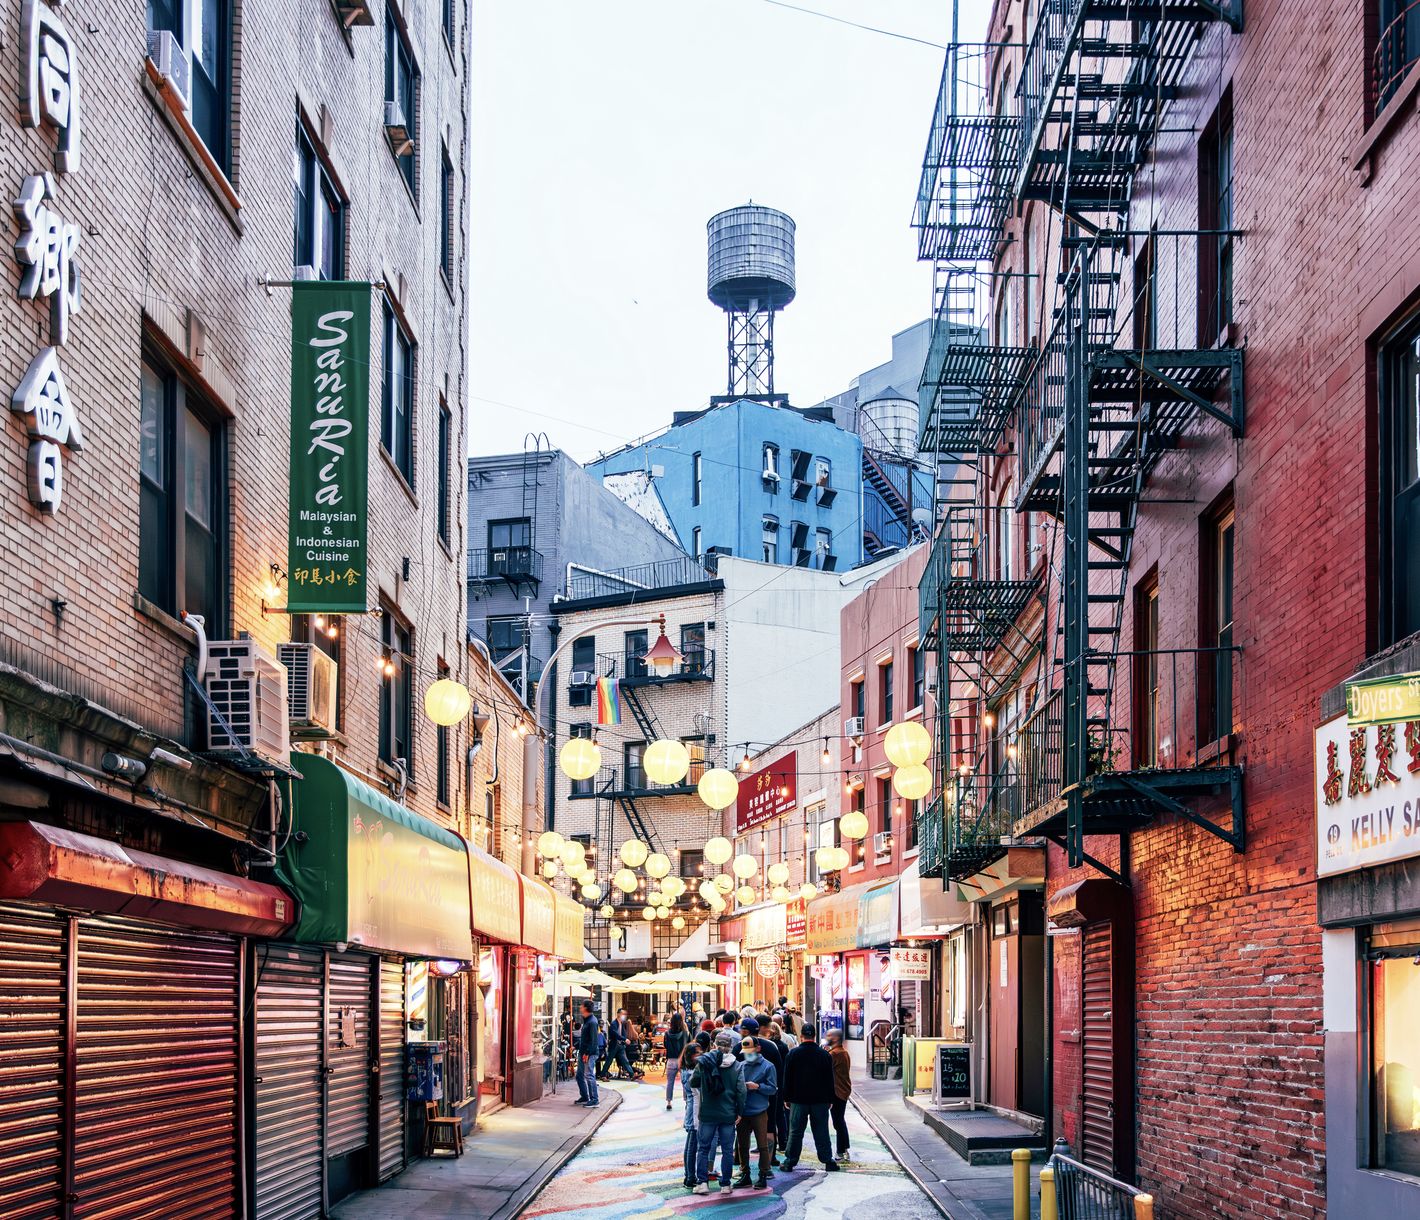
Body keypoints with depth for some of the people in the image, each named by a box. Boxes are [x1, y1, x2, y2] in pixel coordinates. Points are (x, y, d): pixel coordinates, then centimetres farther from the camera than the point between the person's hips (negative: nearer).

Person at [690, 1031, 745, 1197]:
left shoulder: (704, 1062, -7)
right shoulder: (737, 1066, -5)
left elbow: (693, 1082, 3)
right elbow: (741, 1091, -6)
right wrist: (739, 1112, 4)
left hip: (707, 1114, 0)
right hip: (728, 1114, 0)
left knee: (703, 1148, 10)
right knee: (727, 1150, 8)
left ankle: (702, 1182, 5)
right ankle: (725, 1184, 10)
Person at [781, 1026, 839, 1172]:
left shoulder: (793, 1054, -5)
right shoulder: (825, 1055, -2)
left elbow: (787, 1078, -1)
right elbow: (830, 1079, 3)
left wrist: (787, 1097, 7)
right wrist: (830, 1099, 11)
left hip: (798, 1099, -1)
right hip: (820, 1100, 1)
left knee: (795, 1132, 5)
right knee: (821, 1131, 6)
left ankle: (790, 1161, 7)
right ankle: (828, 1161, 7)